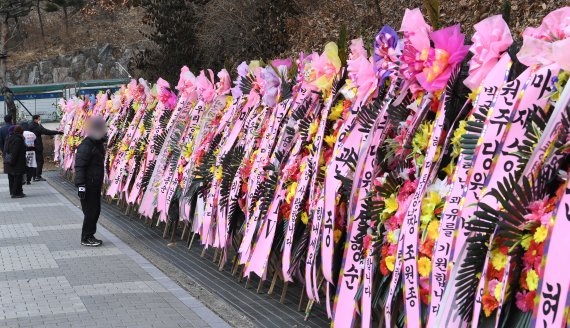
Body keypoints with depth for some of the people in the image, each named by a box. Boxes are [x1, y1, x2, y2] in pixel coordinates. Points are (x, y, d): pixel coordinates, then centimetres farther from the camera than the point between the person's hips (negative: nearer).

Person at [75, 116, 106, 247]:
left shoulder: (99, 144, 13)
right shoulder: (86, 146, -17)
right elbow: (79, 166, -22)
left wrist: (101, 181, 27)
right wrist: (80, 185, -26)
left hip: (96, 184, 10)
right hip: (88, 185, -9)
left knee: (96, 210, 14)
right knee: (90, 211, -4)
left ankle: (90, 235, 24)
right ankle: (86, 238, 6)